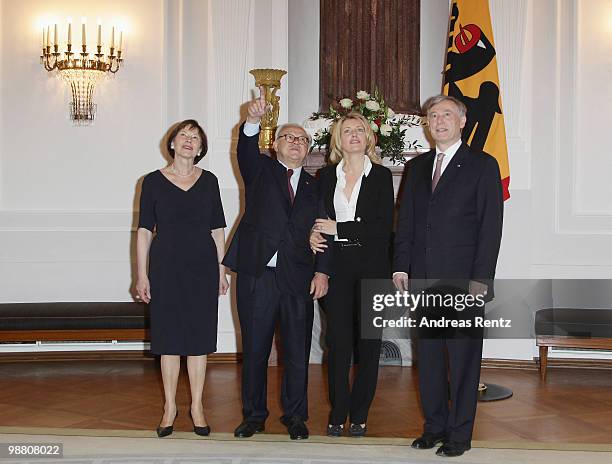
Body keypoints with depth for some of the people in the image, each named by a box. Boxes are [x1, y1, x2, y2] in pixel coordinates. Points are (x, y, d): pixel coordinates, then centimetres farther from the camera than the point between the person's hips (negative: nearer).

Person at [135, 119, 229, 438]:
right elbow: (144, 231, 1)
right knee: (169, 338, 4)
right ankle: (170, 407, 17)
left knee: (199, 337, 5)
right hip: (166, 267, -1)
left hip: (202, 267, 1)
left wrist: (222, 270, 4)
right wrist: (141, 275, -4)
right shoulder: (154, 181, 1)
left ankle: (197, 407, 17)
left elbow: (217, 230, 8)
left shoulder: (208, 181, 6)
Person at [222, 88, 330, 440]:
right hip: (257, 275, -1)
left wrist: (322, 272, -4)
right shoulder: (261, 170, 9)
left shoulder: (314, 187, 14)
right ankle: (254, 415, 22)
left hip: (298, 279, 2)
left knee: (298, 352, 6)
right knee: (254, 350, 7)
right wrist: (254, 120, -33)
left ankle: (295, 415, 22)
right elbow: (246, 149, -13)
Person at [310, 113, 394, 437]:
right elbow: (319, 219, 18)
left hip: (372, 267, -1)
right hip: (336, 266, 2)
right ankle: (338, 414, 10)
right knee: (338, 341, -1)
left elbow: (384, 227, -7)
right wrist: (314, 236, -4)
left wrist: (339, 228, -11)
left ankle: (359, 415, 14)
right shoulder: (326, 176, 11)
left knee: (368, 343, 3)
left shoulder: (381, 176, 2)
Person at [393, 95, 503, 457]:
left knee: (463, 358, 2)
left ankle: (460, 433, 12)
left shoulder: (483, 166, 0)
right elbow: (405, 222, 15)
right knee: (429, 357, 10)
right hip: (423, 280, 5)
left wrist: (480, 279, -12)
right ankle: (435, 425, 22)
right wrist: (401, 266, 4)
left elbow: (491, 226, -6)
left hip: (463, 280, -5)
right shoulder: (417, 167, 16)